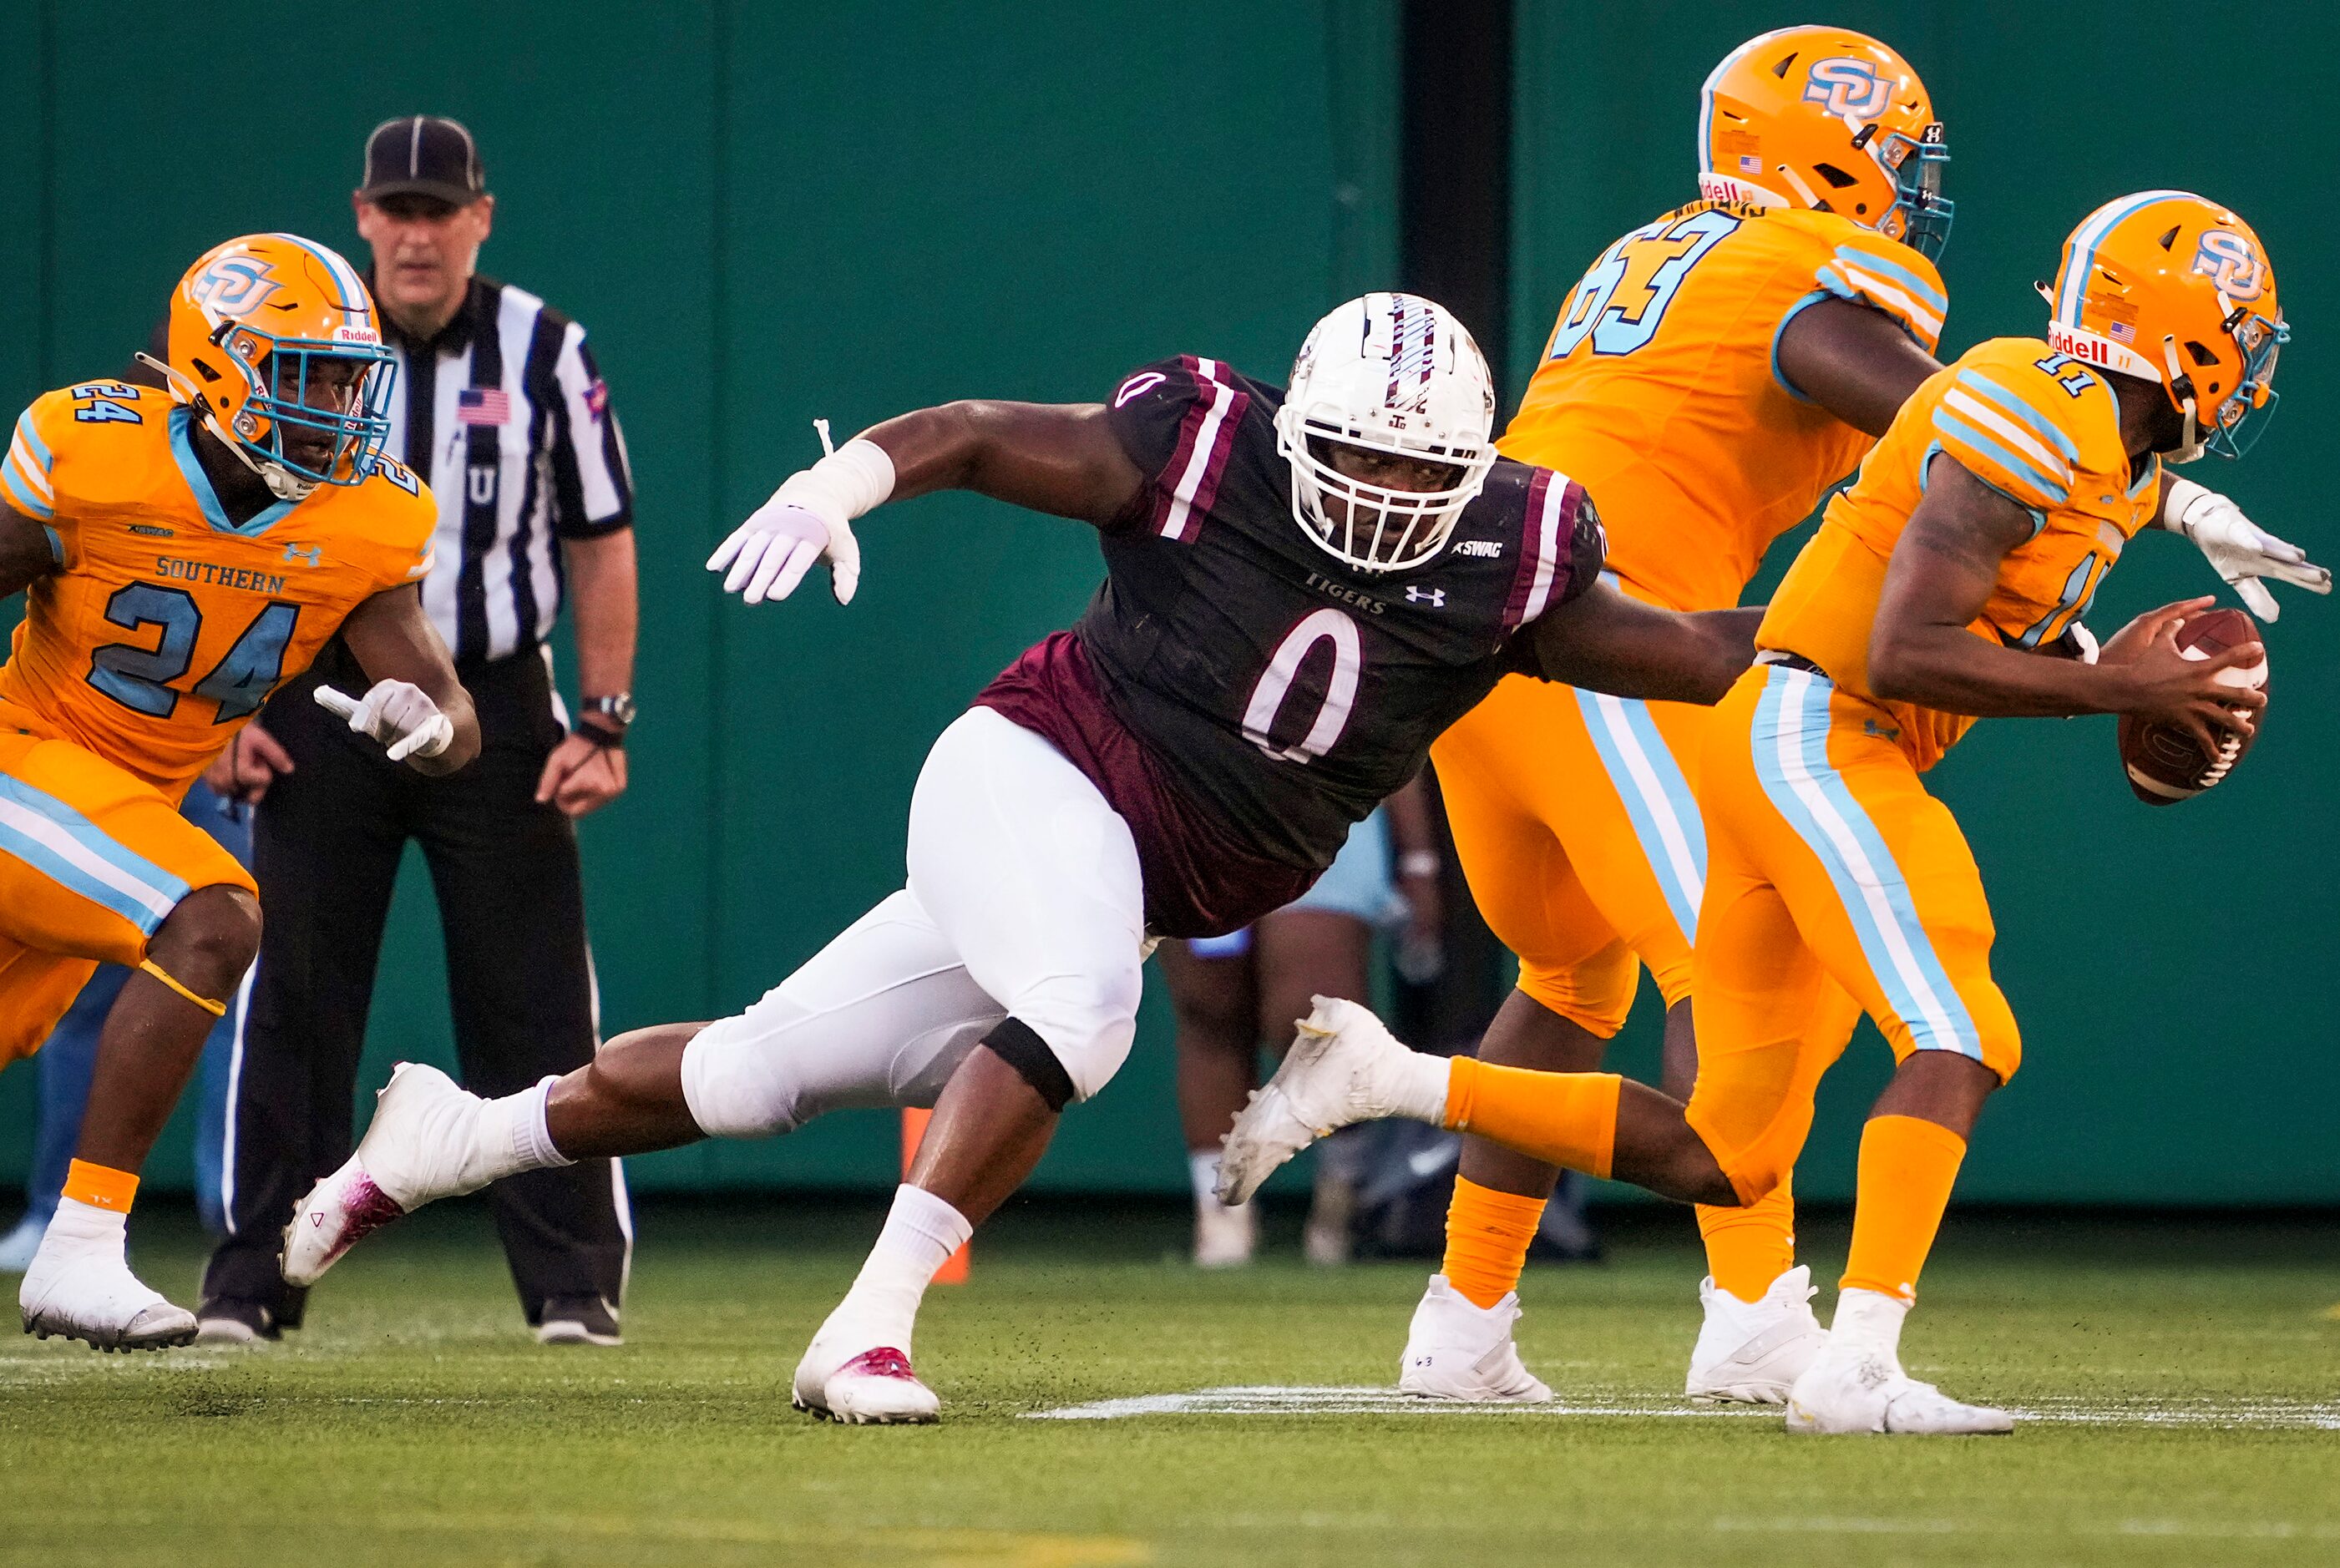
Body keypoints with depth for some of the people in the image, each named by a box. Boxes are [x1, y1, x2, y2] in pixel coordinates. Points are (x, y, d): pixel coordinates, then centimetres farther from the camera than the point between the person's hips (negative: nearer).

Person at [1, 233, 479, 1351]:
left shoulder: (363, 525, -7)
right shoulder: (94, 461, -20)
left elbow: (456, 722, -10)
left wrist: (428, 723, -33)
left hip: (125, 809, 7)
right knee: (209, 927, -28)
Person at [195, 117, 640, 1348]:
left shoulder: (546, 354, 0)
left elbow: (601, 543, 4)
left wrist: (604, 724, -3)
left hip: (495, 707, -1)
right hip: (320, 710, 1)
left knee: (533, 1003, -4)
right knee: (293, 1002, 0)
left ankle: (573, 1283, 1)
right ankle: (253, 1283, 5)